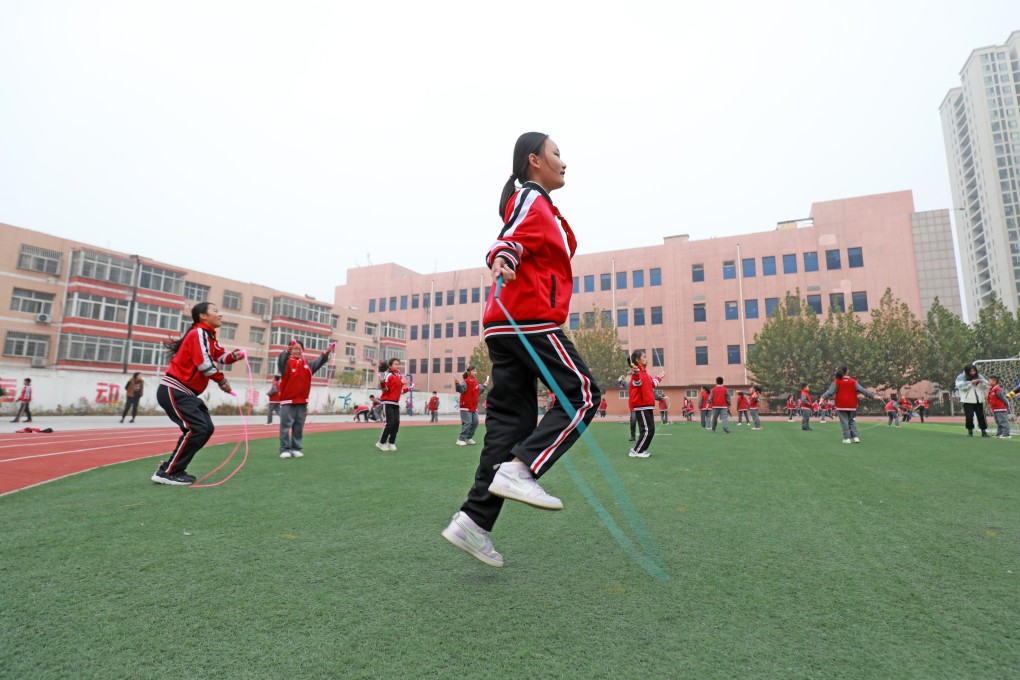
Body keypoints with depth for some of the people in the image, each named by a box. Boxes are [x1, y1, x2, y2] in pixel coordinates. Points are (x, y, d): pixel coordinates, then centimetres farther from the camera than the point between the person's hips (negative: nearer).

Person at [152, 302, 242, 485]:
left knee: (207, 428, 5)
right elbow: (204, 363, -22)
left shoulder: (210, 336, 15)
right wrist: (222, 380, -8)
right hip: (173, 391, -10)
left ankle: (173, 468, 13)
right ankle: (167, 473, -7)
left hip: (186, 392, 10)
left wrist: (233, 356, -9)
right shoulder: (198, 333, -14)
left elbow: (220, 356, 14)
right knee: (197, 429, -17)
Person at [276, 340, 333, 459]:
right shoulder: (287, 362, -3)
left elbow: (318, 363, 6)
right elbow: (280, 361, -24)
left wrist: (326, 353, -10)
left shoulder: (307, 364, 12)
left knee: (299, 427, 8)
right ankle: (284, 449, 3)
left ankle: (296, 448, 14)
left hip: (302, 402, 4)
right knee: (286, 426, -2)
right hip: (287, 401, -4)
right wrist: (287, 351, -44)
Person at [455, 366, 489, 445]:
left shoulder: (476, 382, 10)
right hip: (466, 406, -8)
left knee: (475, 422, 10)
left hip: (474, 407, 8)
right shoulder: (466, 382, -14)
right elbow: (461, 390, -28)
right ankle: (461, 439, -1)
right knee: (467, 423, -10)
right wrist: (457, 383, -44)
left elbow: (478, 392, 20)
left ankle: (469, 438, 23)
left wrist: (485, 386, 22)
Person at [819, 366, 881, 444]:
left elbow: (830, 392, -14)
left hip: (841, 406, -2)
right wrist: (874, 395, -2)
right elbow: (863, 390, -3)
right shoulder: (853, 381, 2)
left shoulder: (836, 382, -4)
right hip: (852, 406, 2)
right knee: (852, 421, 15)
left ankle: (847, 438, -1)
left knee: (844, 422, 3)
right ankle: (856, 437, 5)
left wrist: (823, 397, -21)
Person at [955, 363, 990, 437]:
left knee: (981, 416, 5)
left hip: (979, 400, 3)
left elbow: (986, 385, 5)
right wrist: (971, 383, -22)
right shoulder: (961, 377, -2)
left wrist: (982, 382, -15)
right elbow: (961, 386, -13)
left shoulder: (979, 376, 10)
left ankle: (984, 431, 15)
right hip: (968, 401, -3)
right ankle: (970, 431, 10)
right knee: (969, 417, -3)